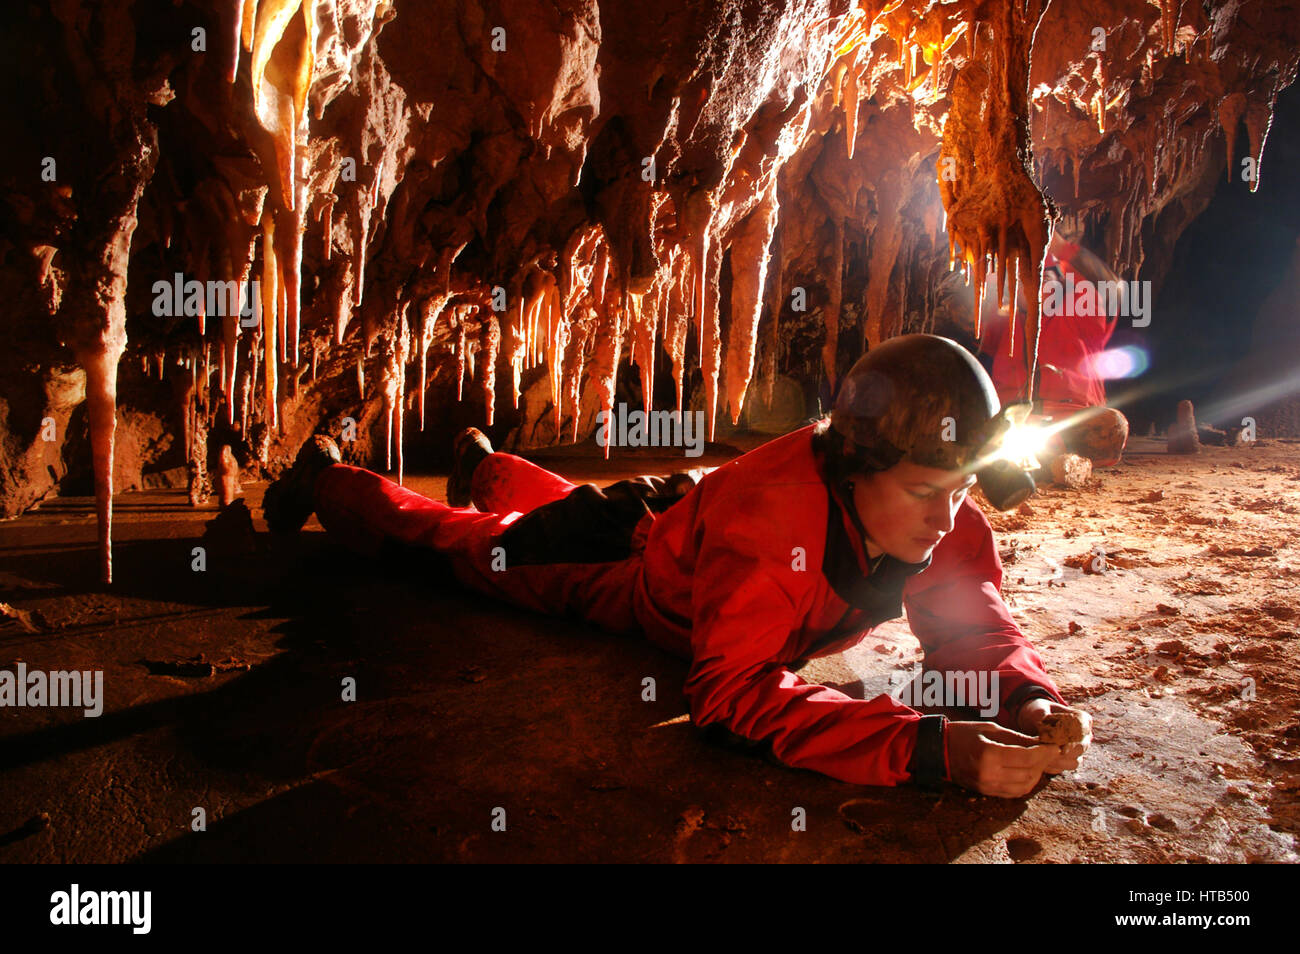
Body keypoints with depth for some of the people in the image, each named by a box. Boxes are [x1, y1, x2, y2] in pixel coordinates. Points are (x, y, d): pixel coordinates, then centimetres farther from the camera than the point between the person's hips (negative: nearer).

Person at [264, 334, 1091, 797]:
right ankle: (325, 478, 52)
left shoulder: (941, 507, -28)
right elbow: (733, 692, -53)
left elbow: (974, 621, -18)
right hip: (616, 554, -5)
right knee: (456, 537, 23)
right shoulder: (770, 514, -50)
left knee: (554, 505, 38)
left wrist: (1031, 698, -40)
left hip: (684, 513, 6)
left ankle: (486, 465, 72)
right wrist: (932, 747, -59)